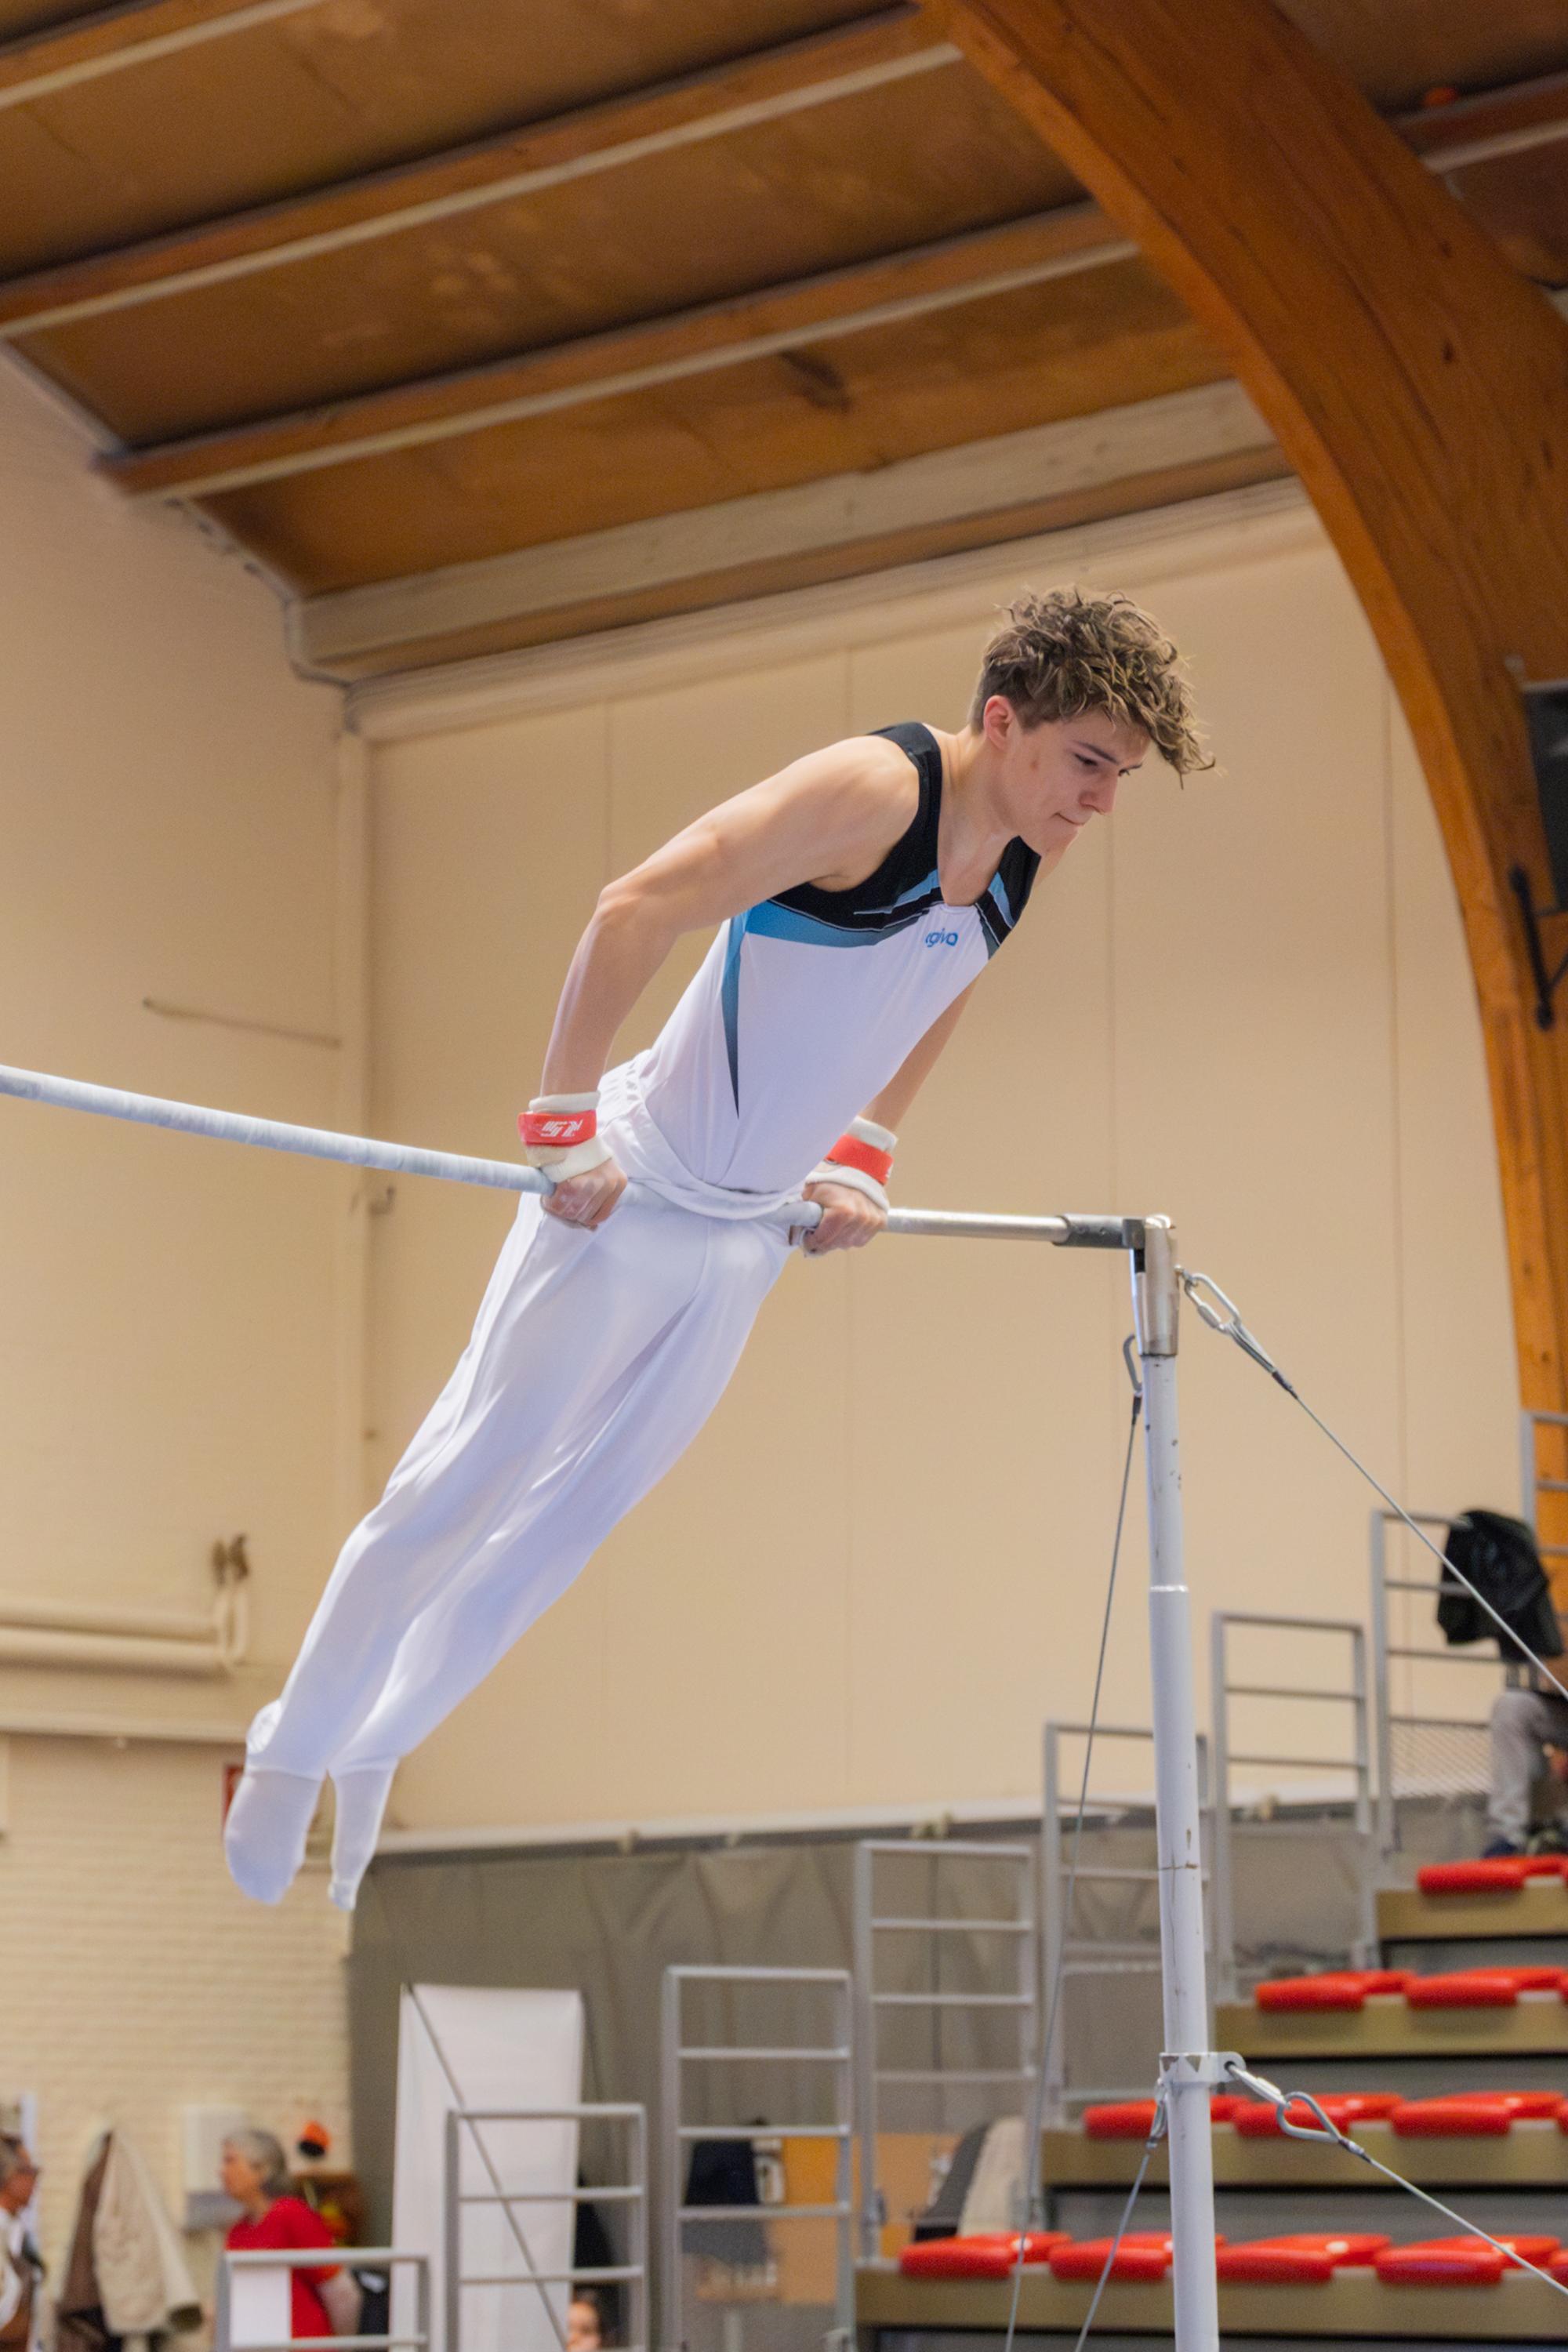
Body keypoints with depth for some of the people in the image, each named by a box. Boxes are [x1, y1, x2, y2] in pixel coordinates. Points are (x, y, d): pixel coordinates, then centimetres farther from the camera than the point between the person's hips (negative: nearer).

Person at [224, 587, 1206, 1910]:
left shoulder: (1028, 850, -1)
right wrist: (566, 1124, -26)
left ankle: (377, 1751, 28)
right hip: (636, 1196, -7)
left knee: (575, 1515, 14)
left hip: (759, 1231, 7)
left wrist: (863, 1153, 16)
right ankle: (293, 1746, 18)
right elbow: (635, 914, -29)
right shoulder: (873, 791, -26)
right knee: (463, 1487, 2)